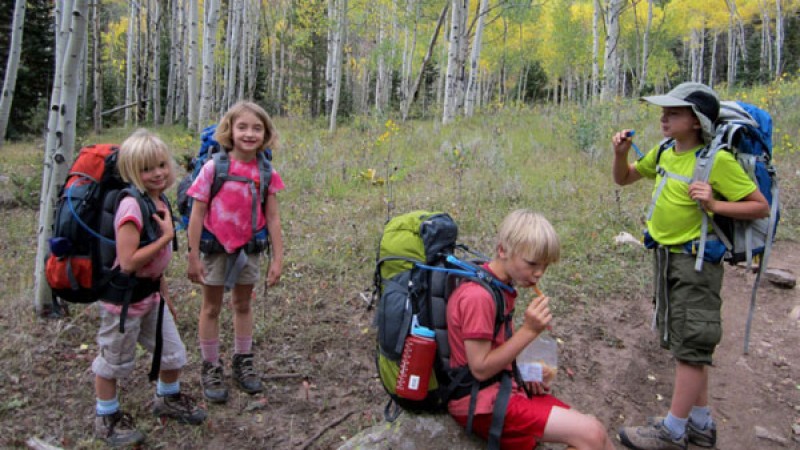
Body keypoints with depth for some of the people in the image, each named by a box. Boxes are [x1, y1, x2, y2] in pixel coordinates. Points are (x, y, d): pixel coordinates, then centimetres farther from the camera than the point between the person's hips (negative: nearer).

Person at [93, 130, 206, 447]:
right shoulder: (132, 206, -25)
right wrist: (166, 236, -25)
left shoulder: (159, 202, 2)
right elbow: (128, 262, -31)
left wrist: (164, 295, 18)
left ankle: (168, 399, 43)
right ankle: (107, 418, 34)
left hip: (150, 293, 8)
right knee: (115, 361, 12)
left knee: (173, 352, 17)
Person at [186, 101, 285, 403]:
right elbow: (197, 214, -11)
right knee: (211, 308, 10)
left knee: (243, 304, 17)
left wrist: (277, 259, -3)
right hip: (216, 248, -2)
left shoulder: (266, 172, -6)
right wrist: (193, 257, -10)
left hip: (249, 249, 3)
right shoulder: (213, 167, -14)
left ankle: (243, 361, 34)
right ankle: (211, 368, 26)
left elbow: (273, 219, -3)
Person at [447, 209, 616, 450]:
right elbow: (480, 369, -20)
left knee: (590, 429, 3)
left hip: (502, 387, 9)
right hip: (481, 402, -9)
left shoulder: (501, 286, 7)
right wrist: (529, 330, -22)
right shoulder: (478, 296, -23)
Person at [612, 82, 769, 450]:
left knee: (690, 346, 1)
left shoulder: (718, 160, -16)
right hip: (665, 256, 8)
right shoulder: (662, 153, 5)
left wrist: (714, 205, -26)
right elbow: (623, 178, 17)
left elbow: (761, 207, -12)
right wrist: (621, 153, -2)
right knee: (687, 344, 16)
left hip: (696, 260, -8)